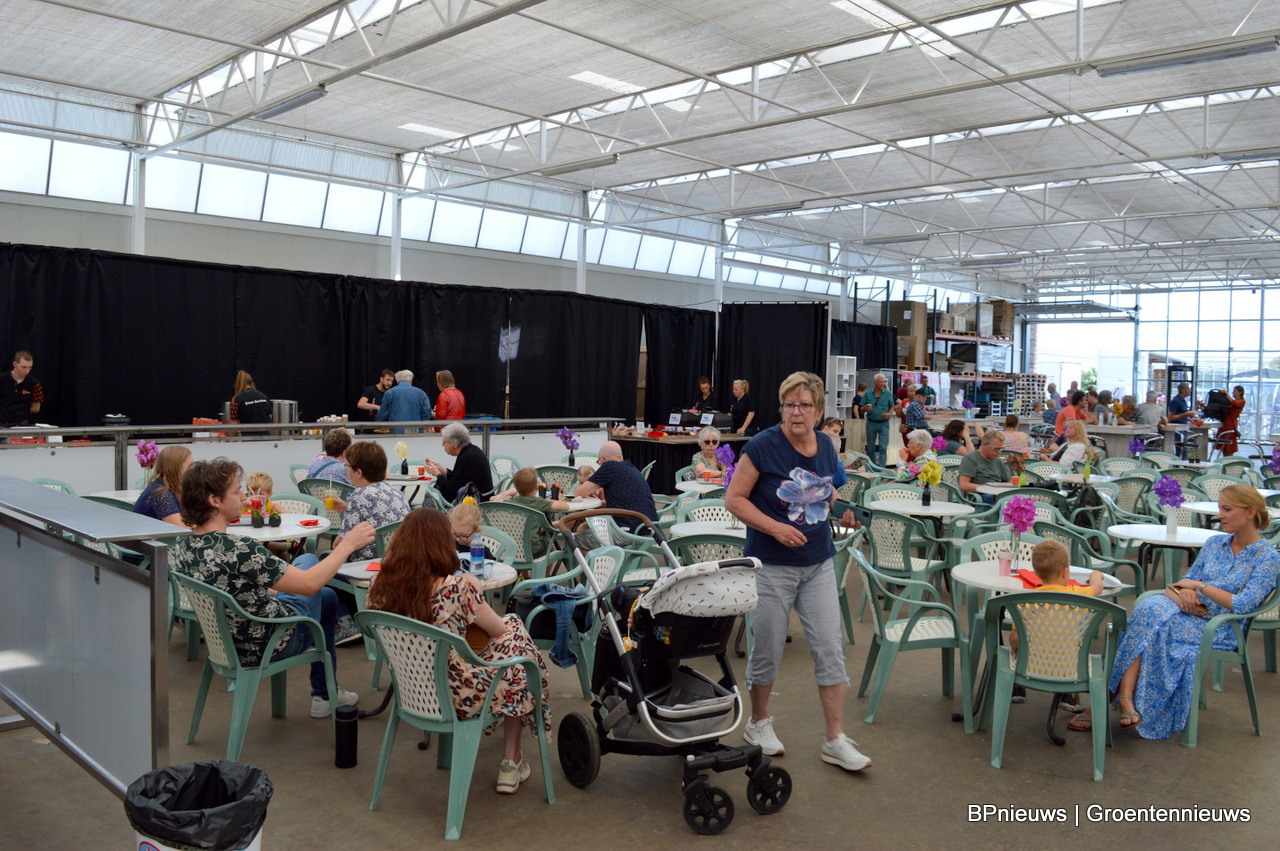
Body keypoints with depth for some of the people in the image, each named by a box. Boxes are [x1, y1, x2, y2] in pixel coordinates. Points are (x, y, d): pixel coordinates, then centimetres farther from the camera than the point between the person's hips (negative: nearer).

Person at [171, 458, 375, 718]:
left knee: (307, 558, 23)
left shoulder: (181, 546, -10)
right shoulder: (237, 550, -35)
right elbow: (309, 584, -28)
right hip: (266, 646, -8)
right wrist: (347, 545, -16)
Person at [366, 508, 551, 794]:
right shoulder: (456, 587, -26)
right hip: (455, 698, -6)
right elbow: (497, 629, -9)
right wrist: (475, 592, 9)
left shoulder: (382, 589, -11)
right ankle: (511, 765, 29)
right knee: (515, 642, 22)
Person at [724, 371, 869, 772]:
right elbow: (734, 498, -11)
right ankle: (758, 723, 31)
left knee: (830, 649, 3)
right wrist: (775, 527, -21)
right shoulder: (764, 446, -13)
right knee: (768, 650, 8)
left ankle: (836, 740, 13)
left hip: (818, 564, 5)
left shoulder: (826, 448, 4)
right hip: (772, 566, -4)